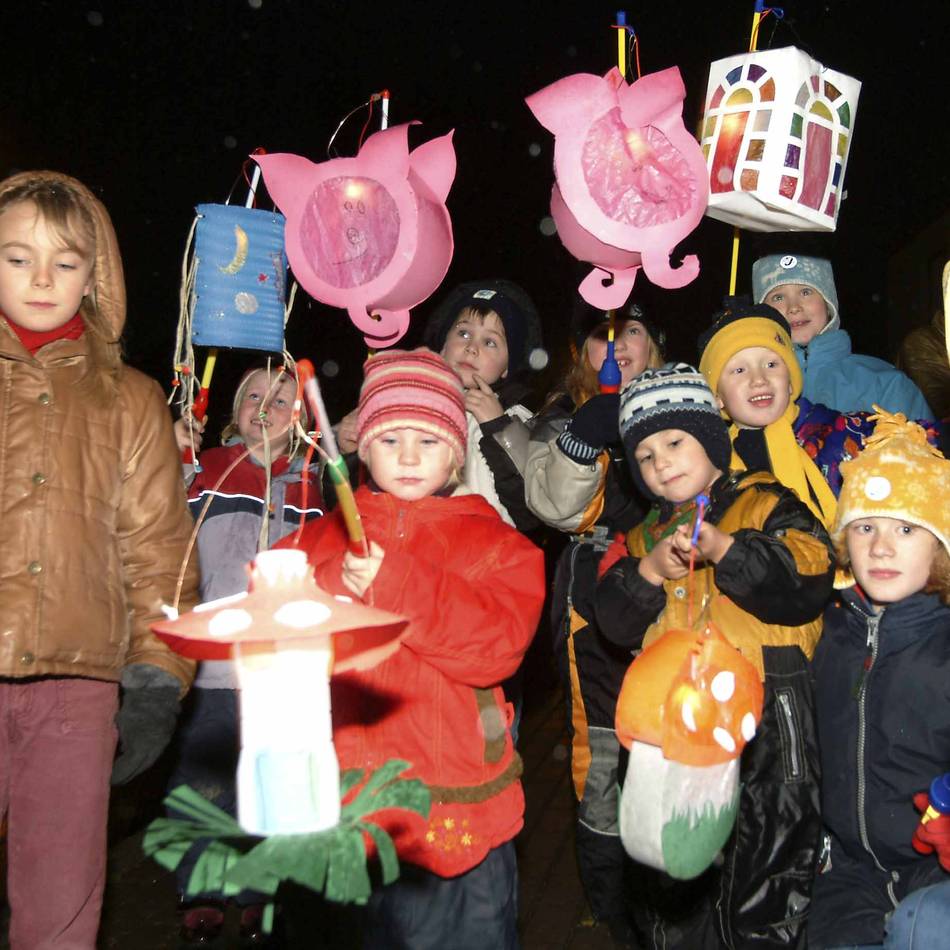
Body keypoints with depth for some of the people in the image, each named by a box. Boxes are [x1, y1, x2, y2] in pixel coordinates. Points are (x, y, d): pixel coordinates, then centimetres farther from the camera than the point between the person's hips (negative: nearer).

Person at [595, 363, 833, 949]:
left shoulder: (766, 505, 0)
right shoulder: (645, 535, 15)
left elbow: (809, 582, -17)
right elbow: (616, 624, 4)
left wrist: (721, 548, -22)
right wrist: (651, 569, -12)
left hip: (767, 726, -5)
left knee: (767, 890, 3)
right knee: (678, 889, 17)